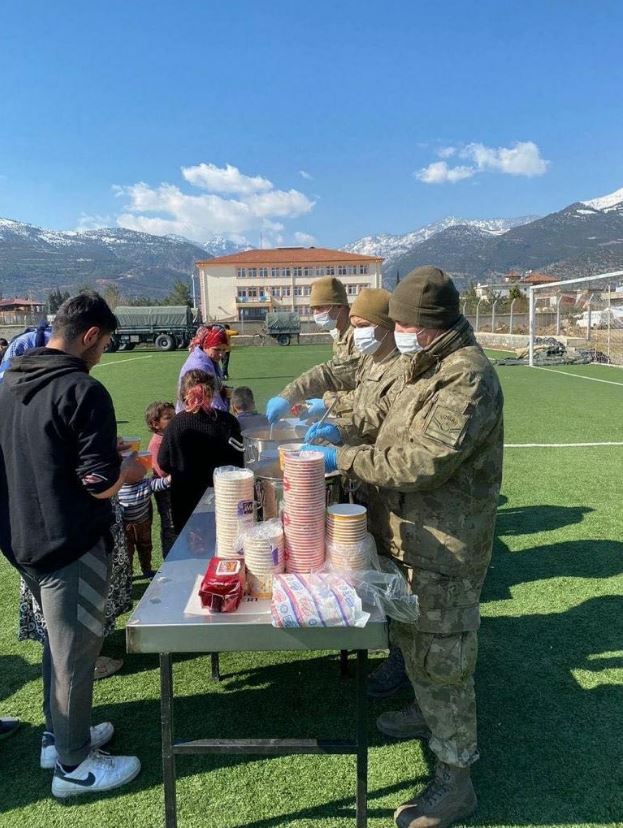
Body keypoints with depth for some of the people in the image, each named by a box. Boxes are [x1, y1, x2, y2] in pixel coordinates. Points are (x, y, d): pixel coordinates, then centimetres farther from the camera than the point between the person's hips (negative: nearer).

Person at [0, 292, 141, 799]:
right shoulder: (83, 391, -21)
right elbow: (101, 485, -24)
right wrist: (128, 467, -3)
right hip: (70, 543, -8)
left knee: (59, 639, 24)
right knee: (75, 651, 7)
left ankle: (60, 733, 41)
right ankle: (74, 766, 24)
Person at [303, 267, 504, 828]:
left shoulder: (468, 377, -23)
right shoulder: (432, 366, 11)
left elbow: (426, 461, -30)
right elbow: (403, 444, 17)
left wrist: (346, 459, -24)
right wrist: (344, 445, 4)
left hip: (444, 548, -10)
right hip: (413, 539, 10)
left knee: (442, 658, 3)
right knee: (412, 640, 26)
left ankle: (456, 780, 21)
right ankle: (428, 714, 50)